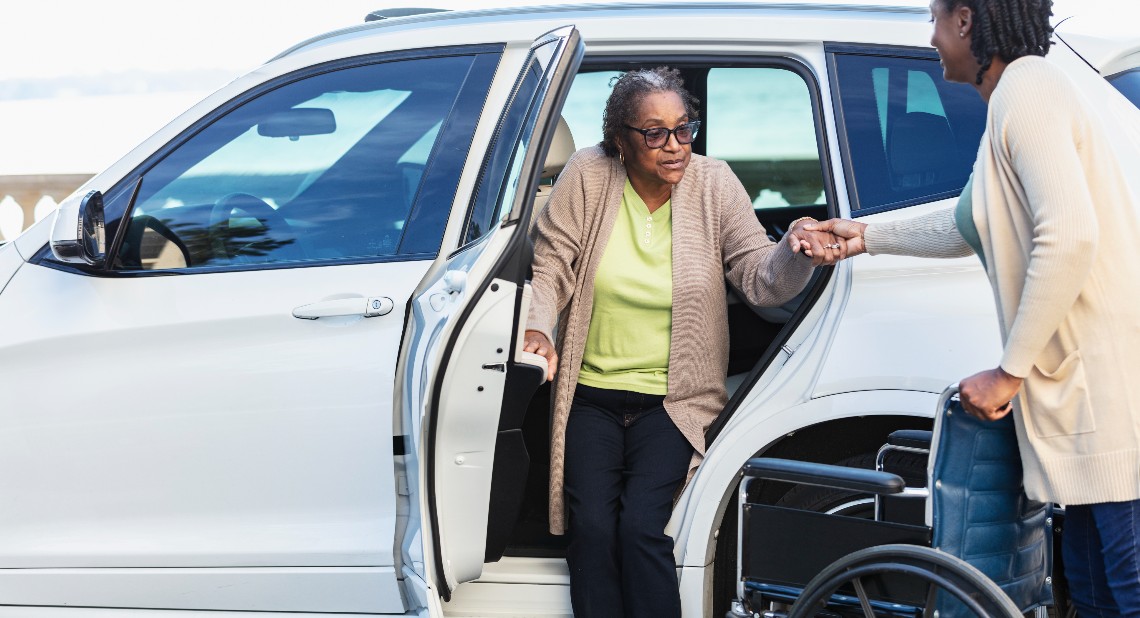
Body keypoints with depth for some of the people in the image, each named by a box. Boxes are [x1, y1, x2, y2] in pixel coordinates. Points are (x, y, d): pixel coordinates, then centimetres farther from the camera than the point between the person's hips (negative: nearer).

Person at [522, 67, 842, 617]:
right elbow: (551, 267, -1)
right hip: (591, 394, 1)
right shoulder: (587, 177, -5)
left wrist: (797, 254, -29)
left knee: (641, 525, -18)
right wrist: (537, 327, -19)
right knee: (591, 526, -14)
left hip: (674, 400, -1)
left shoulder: (712, 184, -4)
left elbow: (760, 279, -7)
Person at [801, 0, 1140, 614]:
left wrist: (1010, 371, -18)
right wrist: (866, 236, 40)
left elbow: (1069, 237, -24)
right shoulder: (1020, 95, 20)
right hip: (1088, 381, 11)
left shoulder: (1025, 89, -13)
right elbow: (968, 227, 36)